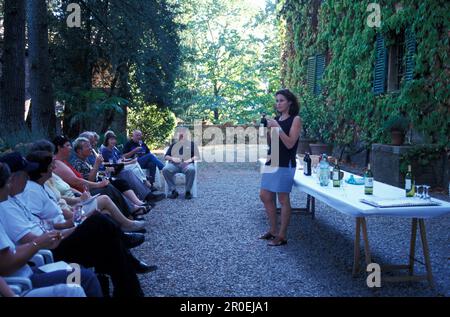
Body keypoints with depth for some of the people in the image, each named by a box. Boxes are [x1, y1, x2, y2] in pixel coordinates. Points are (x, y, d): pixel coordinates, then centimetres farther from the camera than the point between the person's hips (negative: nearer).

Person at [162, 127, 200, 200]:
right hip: (174, 164, 2)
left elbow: (197, 156, 13)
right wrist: (172, 158, 0)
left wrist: (191, 159, -7)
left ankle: (188, 191, -23)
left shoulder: (191, 144, 22)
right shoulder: (174, 144, 28)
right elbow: (166, 156, 21)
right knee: (165, 170, -32)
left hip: (187, 164, -2)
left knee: (191, 170, -38)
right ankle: (173, 191, -23)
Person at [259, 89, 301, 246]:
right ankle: (273, 230, 25)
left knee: (283, 199, -2)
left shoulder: (295, 119, -6)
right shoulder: (276, 119, 12)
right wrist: (266, 129, -1)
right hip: (271, 162, 8)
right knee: (265, 196, 10)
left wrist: (277, 127, -20)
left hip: (285, 164, -7)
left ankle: (282, 236, 8)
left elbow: (290, 144, -16)